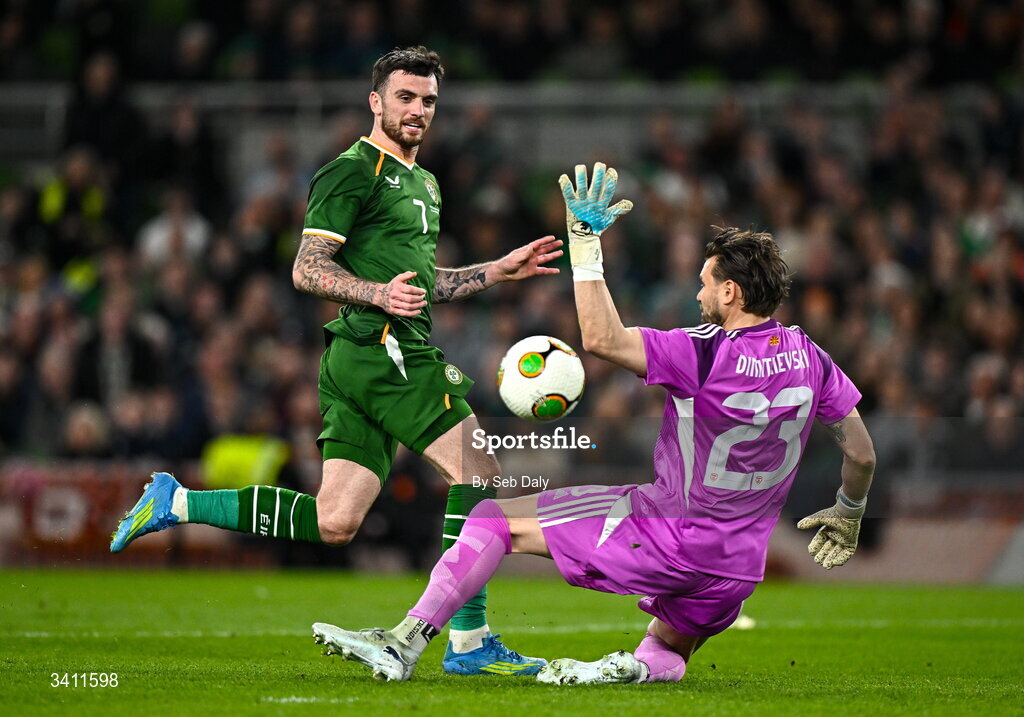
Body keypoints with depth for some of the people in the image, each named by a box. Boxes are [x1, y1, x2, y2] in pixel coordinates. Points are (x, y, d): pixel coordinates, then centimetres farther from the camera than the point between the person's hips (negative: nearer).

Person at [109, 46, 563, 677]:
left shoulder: (423, 183, 25)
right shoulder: (355, 171, -6)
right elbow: (307, 270, -12)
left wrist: (500, 270, 25)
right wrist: (380, 294, -26)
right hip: (383, 349, -10)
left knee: (334, 523, 5)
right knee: (481, 473, -12)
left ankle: (177, 502, 12)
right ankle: (469, 642, -12)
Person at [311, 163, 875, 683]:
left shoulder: (708, 355, -21)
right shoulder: (808, 357, -2)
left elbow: (602, 338, -26)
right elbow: (861, 455, 7)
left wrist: (585, 243, -21)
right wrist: (848, 513, 26)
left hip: (670, 536, -6)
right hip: (739, 563, 6)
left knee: (496, 518, 1)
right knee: (669, 656, 31)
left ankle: (407, 642, -6)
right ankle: (637, 667, -7)